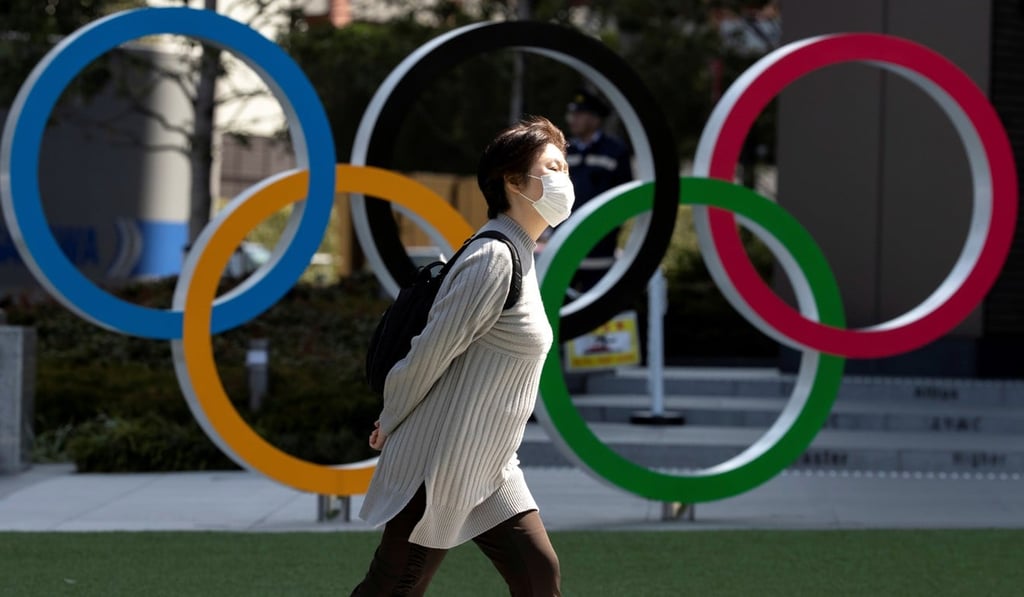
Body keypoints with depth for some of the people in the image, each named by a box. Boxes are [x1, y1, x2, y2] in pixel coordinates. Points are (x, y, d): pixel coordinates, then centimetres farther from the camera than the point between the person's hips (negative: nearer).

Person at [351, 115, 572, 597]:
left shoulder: (518, 255, 13)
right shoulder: (494, 258, -18)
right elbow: (431, 351, -16)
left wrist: (395, 424, 15)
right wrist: (391, 424, -4)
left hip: (488, 468, 9)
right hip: (441, 464, -9)